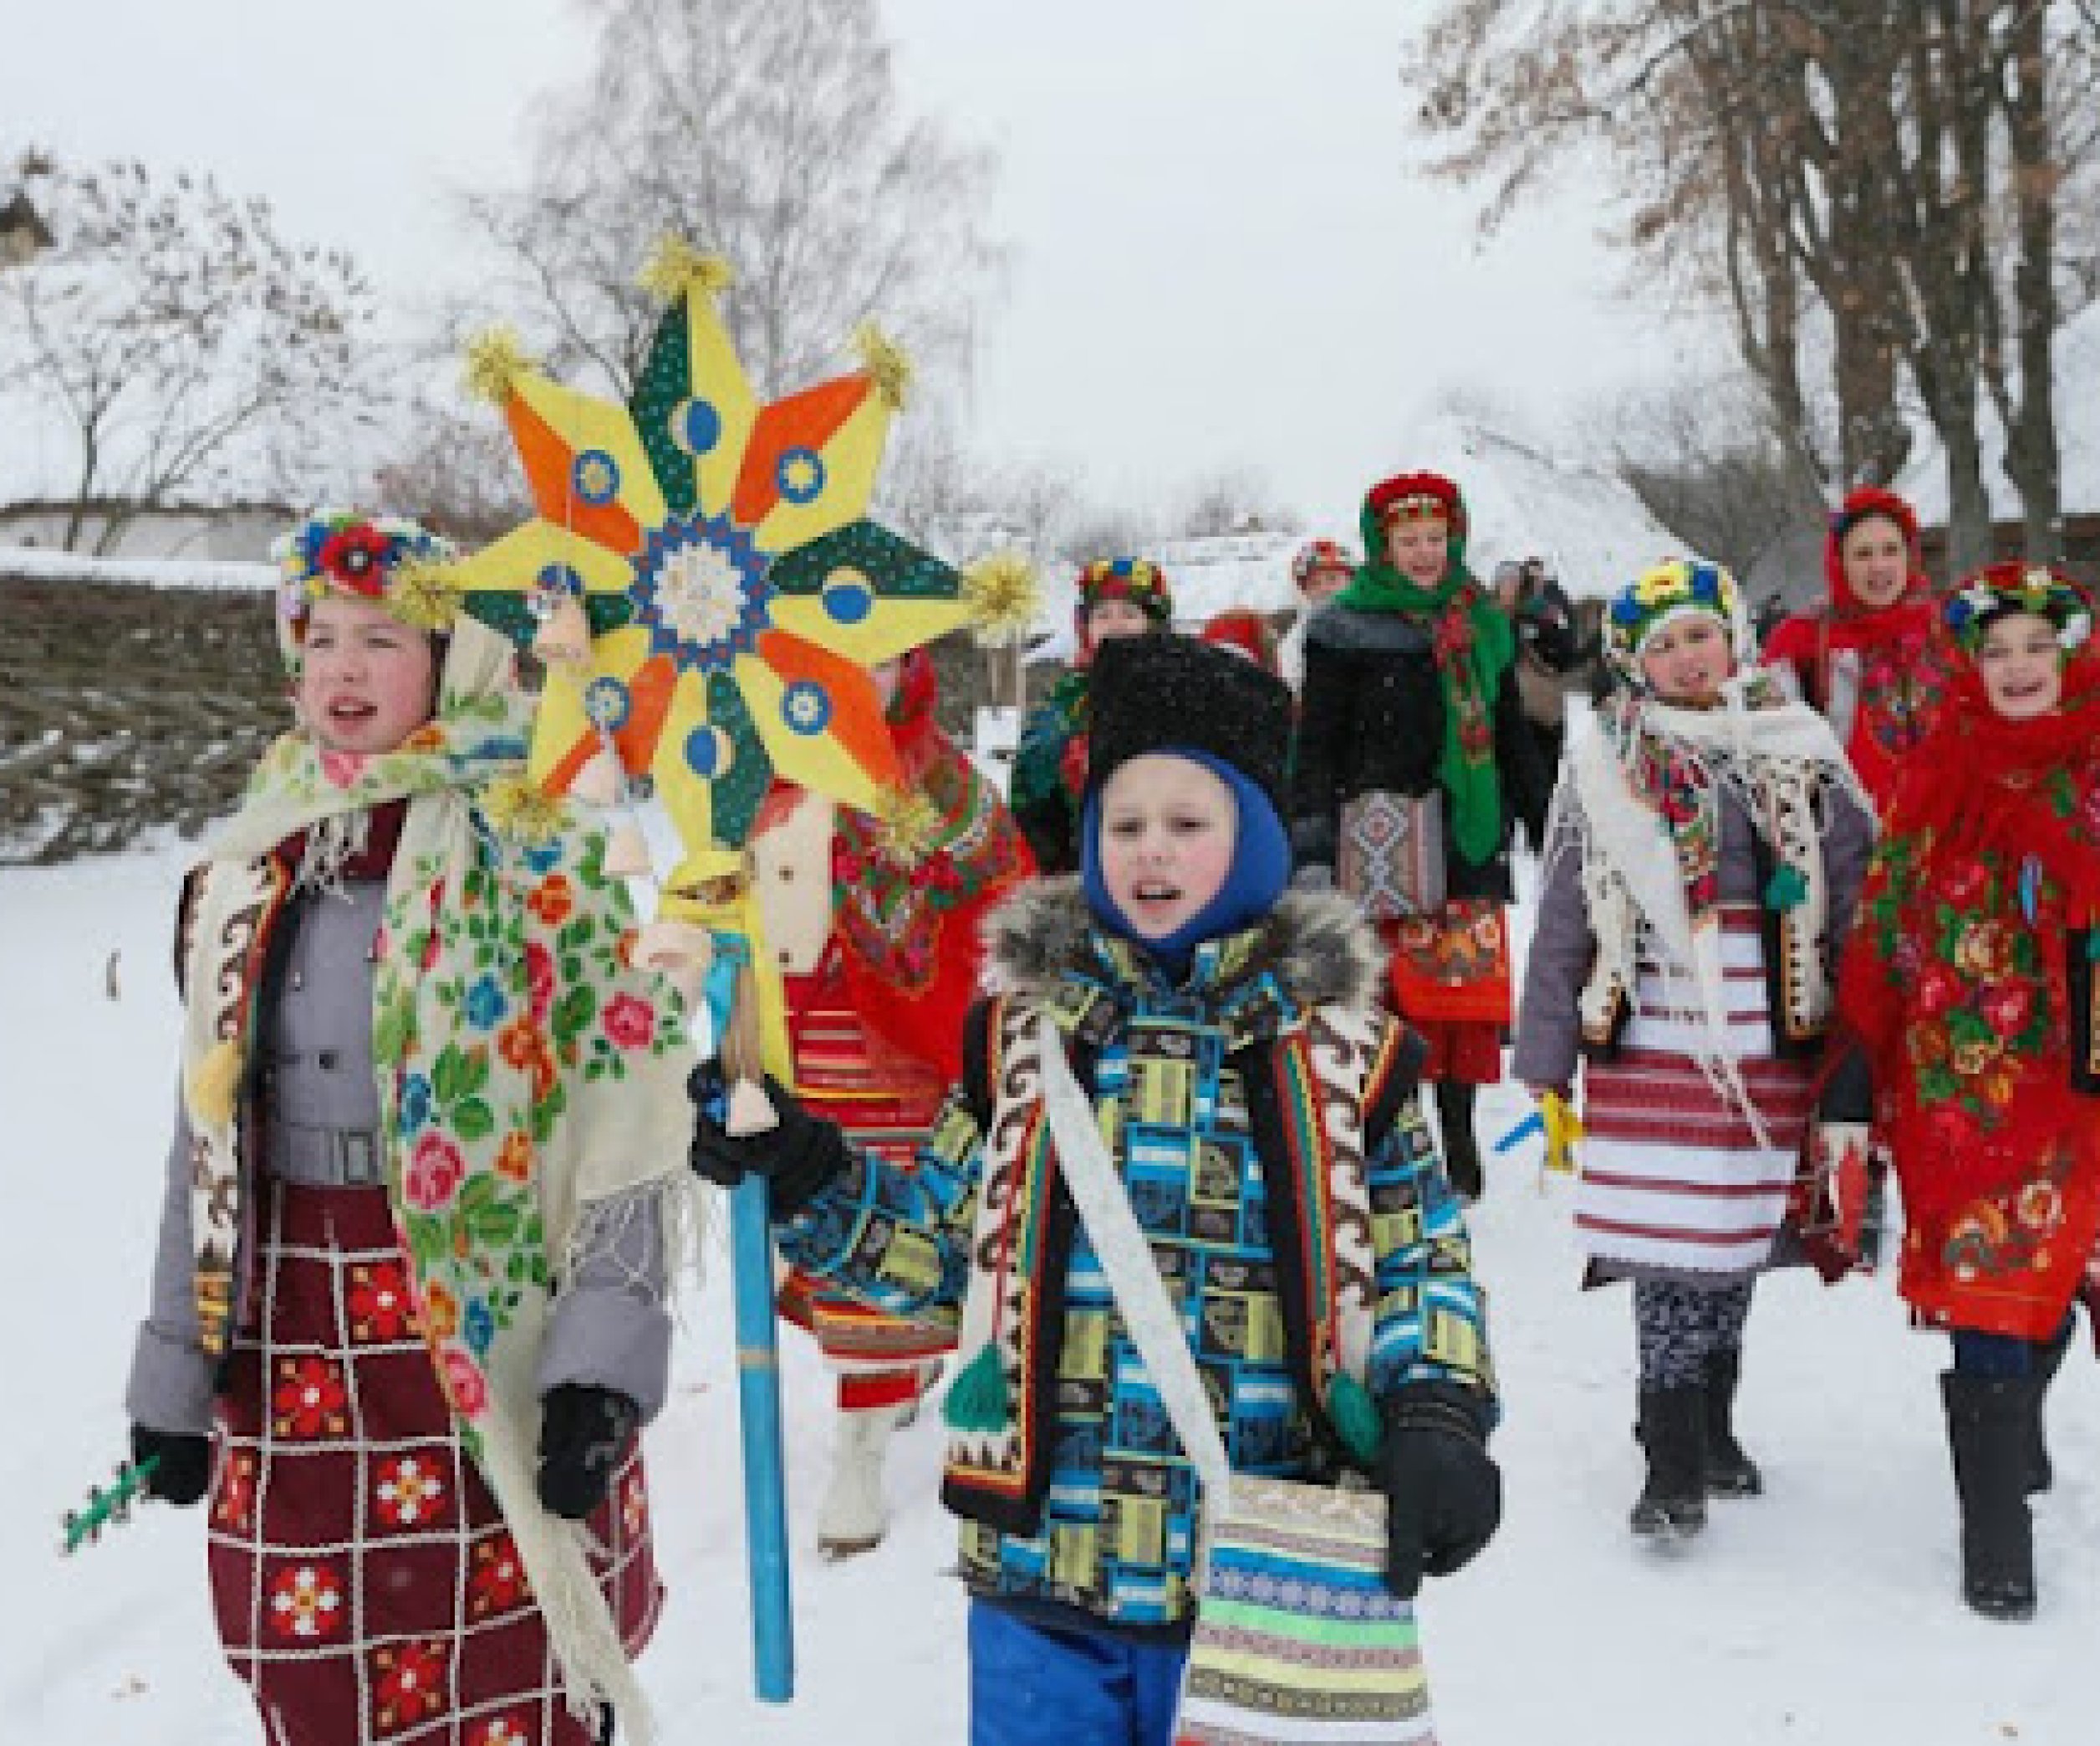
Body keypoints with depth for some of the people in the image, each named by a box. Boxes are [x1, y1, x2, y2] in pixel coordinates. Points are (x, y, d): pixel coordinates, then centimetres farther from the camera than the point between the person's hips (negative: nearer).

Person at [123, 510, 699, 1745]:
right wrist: (177, 1370, 14)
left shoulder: (532, 849, -7)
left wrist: (604, 1361, -18)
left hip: (490, 1346, -5)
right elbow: (209, 1128, 15)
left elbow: (628, 1111, -11)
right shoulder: (253, 866, 10)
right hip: (291, 1361, 5)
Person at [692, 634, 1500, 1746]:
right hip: (1041, 1567, 1)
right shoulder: (1026, 1029, 4)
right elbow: (944, 1243, 11)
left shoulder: (1338, 1047, -1)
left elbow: (1419, 1264, 4)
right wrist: (798, 1175, -2)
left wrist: (1437, 1419, -13)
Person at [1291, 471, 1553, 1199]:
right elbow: (1316, 747, -2)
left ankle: (1458, 1139, 17)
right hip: (1383, 849, -4)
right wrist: (1312, 851, -10)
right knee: (1392, 1002, -7)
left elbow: (1514, 740, 23)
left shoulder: (1483, 626, 15)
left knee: (1470, 997, 4)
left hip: (1470, 840, 5)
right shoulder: (1348, 629, 0)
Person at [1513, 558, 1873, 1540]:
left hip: (1772, 1045, 2)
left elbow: (1860, 887, 7)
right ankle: (1676, 1466, 4)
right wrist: (1545, 1070, 1)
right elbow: (1561, 927, 2)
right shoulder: (1606, 769, 1)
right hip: (1653, 1044, -2)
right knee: (1673, 1246, -5)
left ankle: (1712, 1425, 29)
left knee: (1738, 1237, 11)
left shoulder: (1798, 750, 6)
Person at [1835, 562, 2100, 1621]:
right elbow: (1886, 926, 4)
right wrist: (1868, 1061, 2)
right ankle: (1994, 1534, 5)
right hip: (1973, 1075, -2)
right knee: (1991, 1282, -3)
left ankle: (2015, 1423, 44)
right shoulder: (1942, 774, 2)